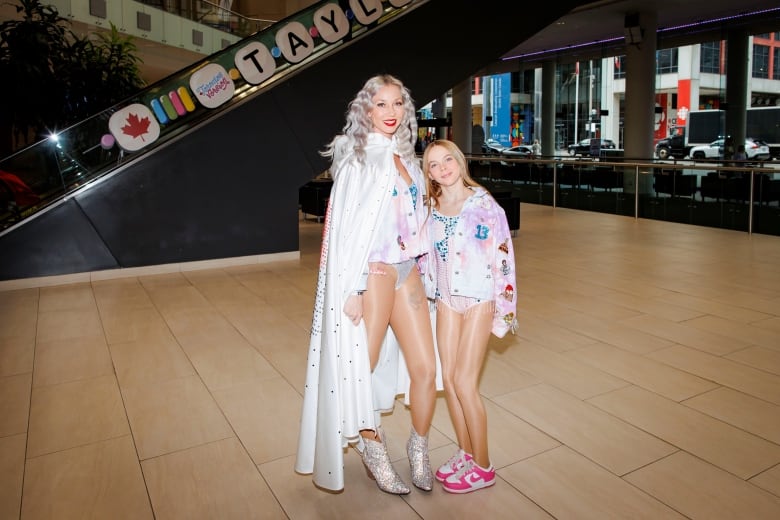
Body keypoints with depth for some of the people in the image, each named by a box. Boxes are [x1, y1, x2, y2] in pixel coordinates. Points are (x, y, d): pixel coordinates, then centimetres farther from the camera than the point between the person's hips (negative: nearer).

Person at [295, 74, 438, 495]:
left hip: (409, 273, 6)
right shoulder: (358, 159, -7)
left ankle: (419, 449, 29)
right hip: (374, 274, -6)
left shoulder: (406, 158, 13)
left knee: (425, 368, 6)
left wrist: (421, 268, 13)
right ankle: (372, 448, 29)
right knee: (361, 369, 6)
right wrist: (352, 288, -16)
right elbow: (348, 226, -12)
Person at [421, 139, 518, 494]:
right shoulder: (431, 208, 5)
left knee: (464, 383, -5)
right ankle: (465, 452, 27)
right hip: (447, 300, 5)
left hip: (479, 299, -5)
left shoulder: (483, 203, -10)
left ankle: (483, 466, 13)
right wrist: (430, 293, 13)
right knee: (448, 378, 7)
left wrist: (499, 301, -12)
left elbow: (501, 252, -11)